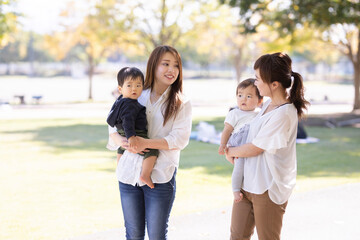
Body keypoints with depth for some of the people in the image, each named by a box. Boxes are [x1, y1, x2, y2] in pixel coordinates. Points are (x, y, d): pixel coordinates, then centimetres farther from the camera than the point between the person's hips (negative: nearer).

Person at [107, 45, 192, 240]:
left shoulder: (181, 104, 1)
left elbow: (180, 139, -10)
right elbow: (113, 125, 10)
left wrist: (146, 143, -22)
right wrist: (122, 142, -13)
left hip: (160, 176, -3)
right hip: (129, 172, 3)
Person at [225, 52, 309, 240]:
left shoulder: (283, 114, -24)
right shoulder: (269, 104, 5)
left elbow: (255, 149, -17)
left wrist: (230, 151, 1)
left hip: (268, 189, -8)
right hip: (248, 182, 9)